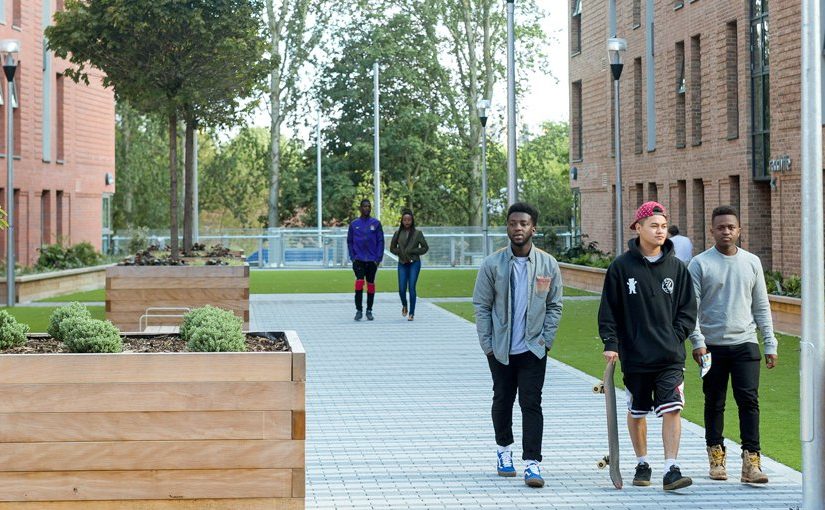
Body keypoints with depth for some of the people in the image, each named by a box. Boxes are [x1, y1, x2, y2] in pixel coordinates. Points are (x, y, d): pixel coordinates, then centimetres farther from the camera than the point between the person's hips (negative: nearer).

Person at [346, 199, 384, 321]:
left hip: (372, 260, 1)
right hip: (358, 260, -1)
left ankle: (369, 310, 16)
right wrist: (352, 257, -2)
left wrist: (378, 258, -6)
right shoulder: (354, 224, 5)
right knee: (359, 282, -14)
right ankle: (359, 310, -8)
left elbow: (380, 241, 2)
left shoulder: (376, 223, 3)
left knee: (370, 284, 6)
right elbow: (349, 241, 9)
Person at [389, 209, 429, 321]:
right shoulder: (398, 233, 5)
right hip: (402, 264, 2)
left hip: (414, 263, -2)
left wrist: (413, 251, -8)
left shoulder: (417, 233, 0)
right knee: (402, 289, -2)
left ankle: (412, 313, -1)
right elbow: (392, 248, 13)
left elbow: (425, 247, 4)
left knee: (411, 287, -8)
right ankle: (404, 306, 30)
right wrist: (400, 252, -3)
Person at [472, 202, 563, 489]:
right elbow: (481, 306, 1)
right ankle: (504, 449, 34)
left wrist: (546, 340, -2)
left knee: (531, 403, -7)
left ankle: (532, 463, -9)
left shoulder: (548, 265, 0)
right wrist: (487, 344, -4)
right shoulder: (492, 265, -3)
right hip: (500, 348, 1)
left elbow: (554, 306, 6)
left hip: (533, 348, -1)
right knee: (502, 400, 14)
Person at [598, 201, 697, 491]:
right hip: (634, 357, 0)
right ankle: (642, 465, 27)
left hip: (670, 357, 0)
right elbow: (608, 310, 2)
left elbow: (688, 310, 10)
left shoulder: (676, 268, 5)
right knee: (637, 412, 11)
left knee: (672, 410, -10)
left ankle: (671, 470, -10)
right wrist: (610, 343, -6)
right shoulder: (621, 267, 0)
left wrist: (676, 336, -2)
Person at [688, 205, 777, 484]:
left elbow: (761, 307, 13)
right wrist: (697, 341, -14)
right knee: (714, 404, 7)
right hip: (712, 345, -1)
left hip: (745, 343, 2)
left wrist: (770, 344, 8)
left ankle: (751, 461, -10)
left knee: (749, 401, -8)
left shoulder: (752, 262, 9)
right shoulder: (700, 264, -1)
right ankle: (716, 456, 19)